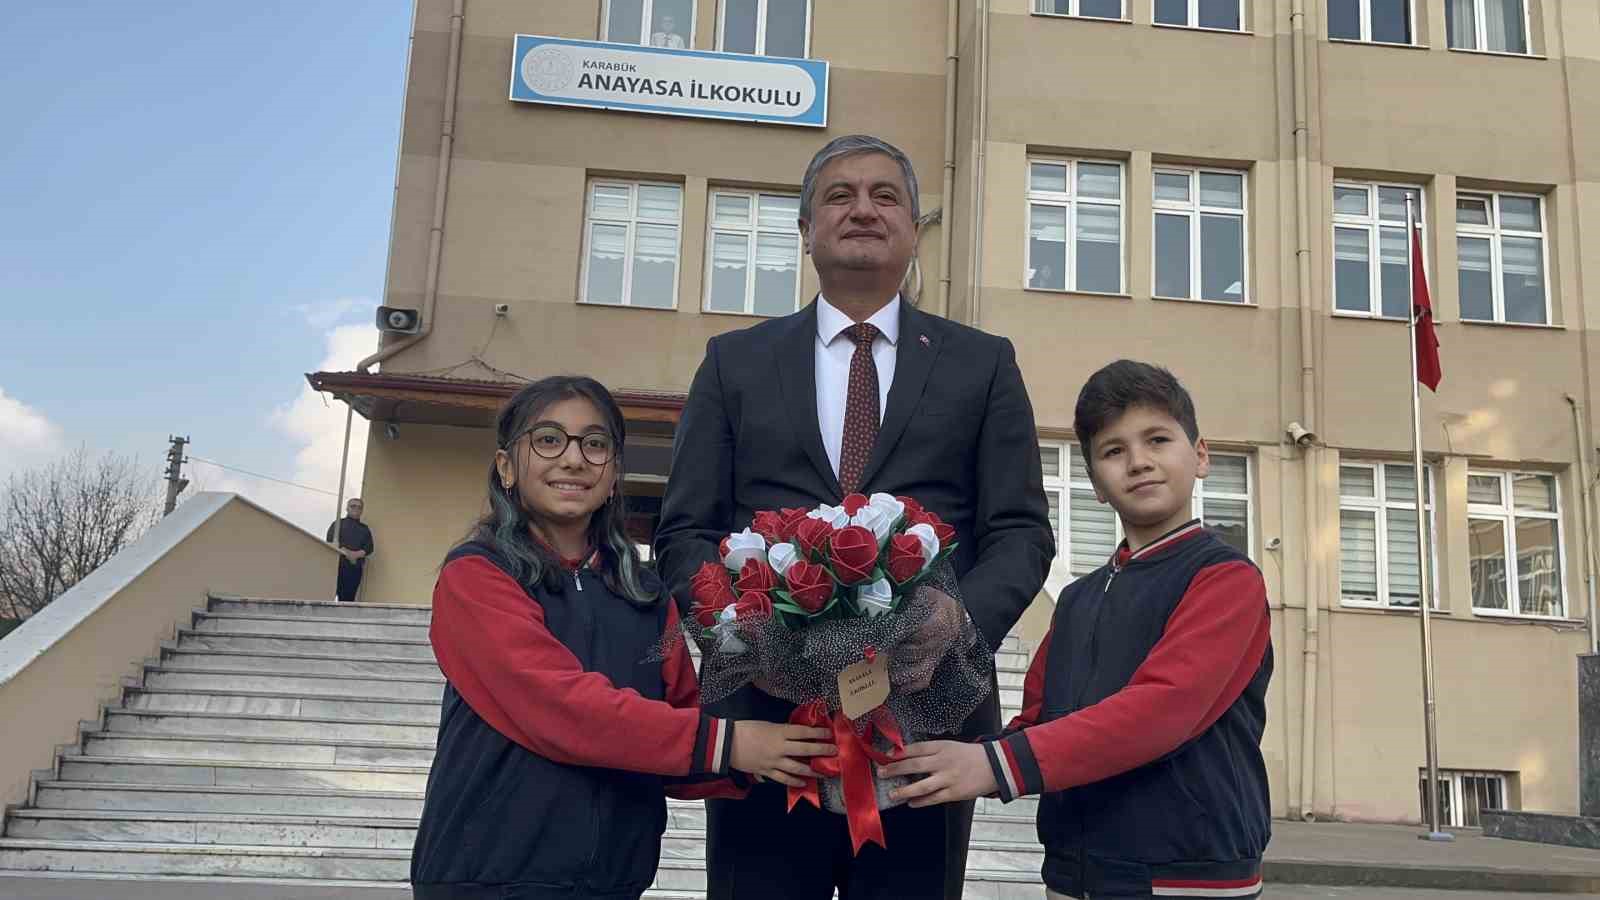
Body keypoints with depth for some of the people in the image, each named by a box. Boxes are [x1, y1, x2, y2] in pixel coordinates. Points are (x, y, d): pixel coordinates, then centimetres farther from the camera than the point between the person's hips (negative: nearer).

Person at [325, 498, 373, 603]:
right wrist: (343, 551, -18)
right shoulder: (338, 523, 12)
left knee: (348, 598, -2)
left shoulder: (365, 529, 18)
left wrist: (357, 554, -12)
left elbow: (369, 548, 7)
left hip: (355, 568, 3)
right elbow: (330, 542, -2)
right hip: (337, 565, -2)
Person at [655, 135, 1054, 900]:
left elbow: (1021, 531, 5)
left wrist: (965, 616, -16)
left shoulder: (983, 364, 11)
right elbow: (684, 531, 7)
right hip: (764, 704, 0)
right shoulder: (735, 362, 12)